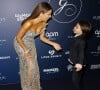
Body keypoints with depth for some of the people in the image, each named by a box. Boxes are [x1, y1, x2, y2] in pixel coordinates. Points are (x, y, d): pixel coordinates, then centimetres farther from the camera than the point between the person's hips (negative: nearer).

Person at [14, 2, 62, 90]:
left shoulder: (43, 23, -15)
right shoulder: (29, 23, -36)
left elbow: (42, 37, 0)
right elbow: (18, 38, -25)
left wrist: (53, 44, -11)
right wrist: (26, 51, -19)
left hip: (31, 44, 6)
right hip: (21, 44, -6)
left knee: (34, 66, 12)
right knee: (30, 66, -2)